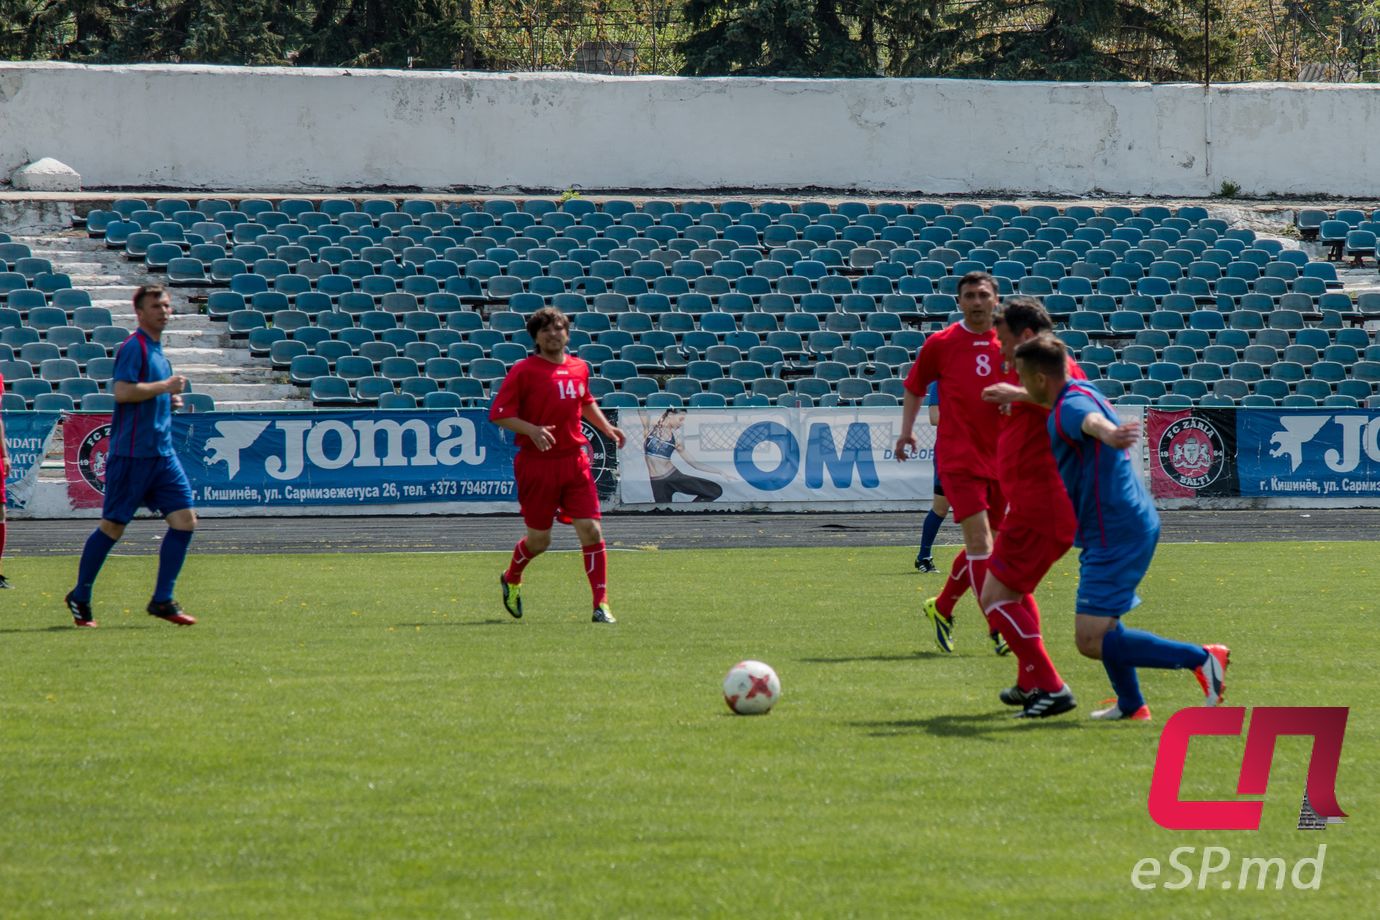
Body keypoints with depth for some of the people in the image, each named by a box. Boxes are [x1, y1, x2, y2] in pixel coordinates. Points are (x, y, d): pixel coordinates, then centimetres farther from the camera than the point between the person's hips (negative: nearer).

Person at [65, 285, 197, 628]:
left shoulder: (157, 350, 17)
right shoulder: (133, 347, -10)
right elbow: (122, 391, -23)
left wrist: (169, 399, 11)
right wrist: (165, 386, -17)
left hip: (162, 452, 8)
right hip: (131, 454, -8)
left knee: (184, 519, -3)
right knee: (113, 526, -1)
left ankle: (162, 600, 0)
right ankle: (80, 597, 13)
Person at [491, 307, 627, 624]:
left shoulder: (579, 368, 10)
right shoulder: (524, 371, -7)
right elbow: (499, 414, -11)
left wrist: (606, 426, 16)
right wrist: (532, 430, -24)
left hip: (574, 461, 4)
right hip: (537, 464, -4)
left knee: (591, 530, -9)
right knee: (539, 540, 7)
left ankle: (601, 605, -6)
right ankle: (511, 580, 38)